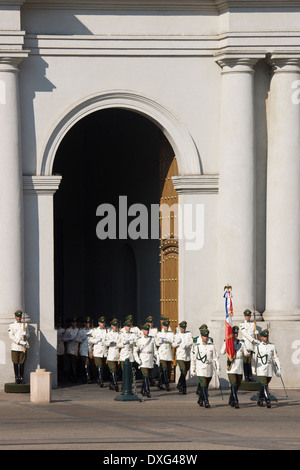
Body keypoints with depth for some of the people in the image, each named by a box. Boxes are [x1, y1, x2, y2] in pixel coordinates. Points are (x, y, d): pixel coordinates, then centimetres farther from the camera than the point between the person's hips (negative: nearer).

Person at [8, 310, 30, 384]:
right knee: (15, 363, -2)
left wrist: (24, 335, -12)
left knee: (22, 363, 0)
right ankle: (16, 378, 4)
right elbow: (10, 336, -5)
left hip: (23, 347, 1)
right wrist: (20, 342, -15)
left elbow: (27, 336, 12)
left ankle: (21, 378, 6)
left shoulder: (25, 325, 12)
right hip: (15, 347, -1)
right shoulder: (11, 325, 6)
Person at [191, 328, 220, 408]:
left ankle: (200, 400, 31)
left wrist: (218, 368, 0)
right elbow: (193, 358, 3)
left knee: (205, 386, 13)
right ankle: (206, 402, -15)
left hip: (209, 370, 3)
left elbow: (215, 358, 6)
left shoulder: (211, 346, 4)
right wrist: (192, 370, 5)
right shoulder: (197, 346, -2)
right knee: (203, 385, -14)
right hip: (200, 370, -3)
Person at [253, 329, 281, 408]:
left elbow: (276, 358, 4)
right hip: (261, 369, -2)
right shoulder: (257, 346, 0)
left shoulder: (272, 346, 4)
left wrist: (279, 369, -2)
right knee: (264, 385, -15)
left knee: (263, 385, 13)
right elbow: (255, 358, 5)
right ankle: (268, 401, -18)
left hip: (269, 369, 2)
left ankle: (260, 400, 28)